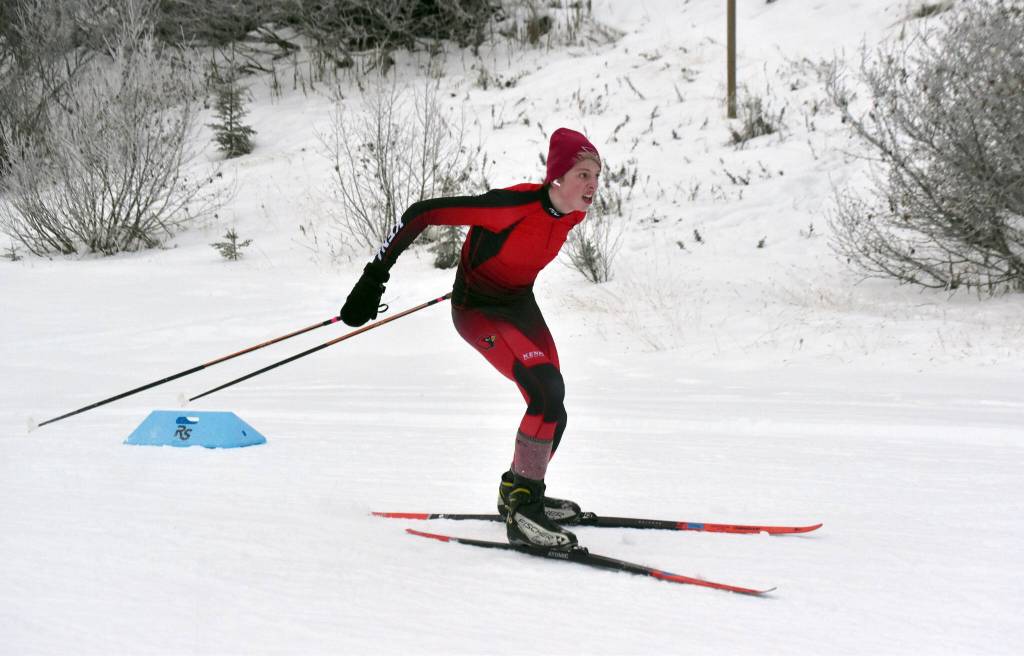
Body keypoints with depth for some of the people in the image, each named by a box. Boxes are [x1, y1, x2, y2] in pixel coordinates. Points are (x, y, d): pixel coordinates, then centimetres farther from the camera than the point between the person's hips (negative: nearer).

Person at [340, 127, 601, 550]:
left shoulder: (573, 213, -9)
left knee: (551, 408, 9)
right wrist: (375, 276, -27)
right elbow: (422, 213, -28)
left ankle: (518, 492, 34)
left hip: (520, 303, 8)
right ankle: (521, 514, -19)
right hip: (477, 309, -8)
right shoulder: (515, 205, -32)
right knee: (548, 391, -25)